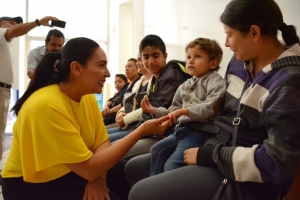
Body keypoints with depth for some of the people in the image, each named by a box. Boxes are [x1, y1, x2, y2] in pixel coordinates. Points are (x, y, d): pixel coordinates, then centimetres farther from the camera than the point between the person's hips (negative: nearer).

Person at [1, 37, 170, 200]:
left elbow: (102, 142, -2)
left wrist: (98, 176, -23)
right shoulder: (46, 105, -29)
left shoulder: (88, 97, -5)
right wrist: (143, 130, -29)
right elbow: (89, 169, -29)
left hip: (68, 173, 7)